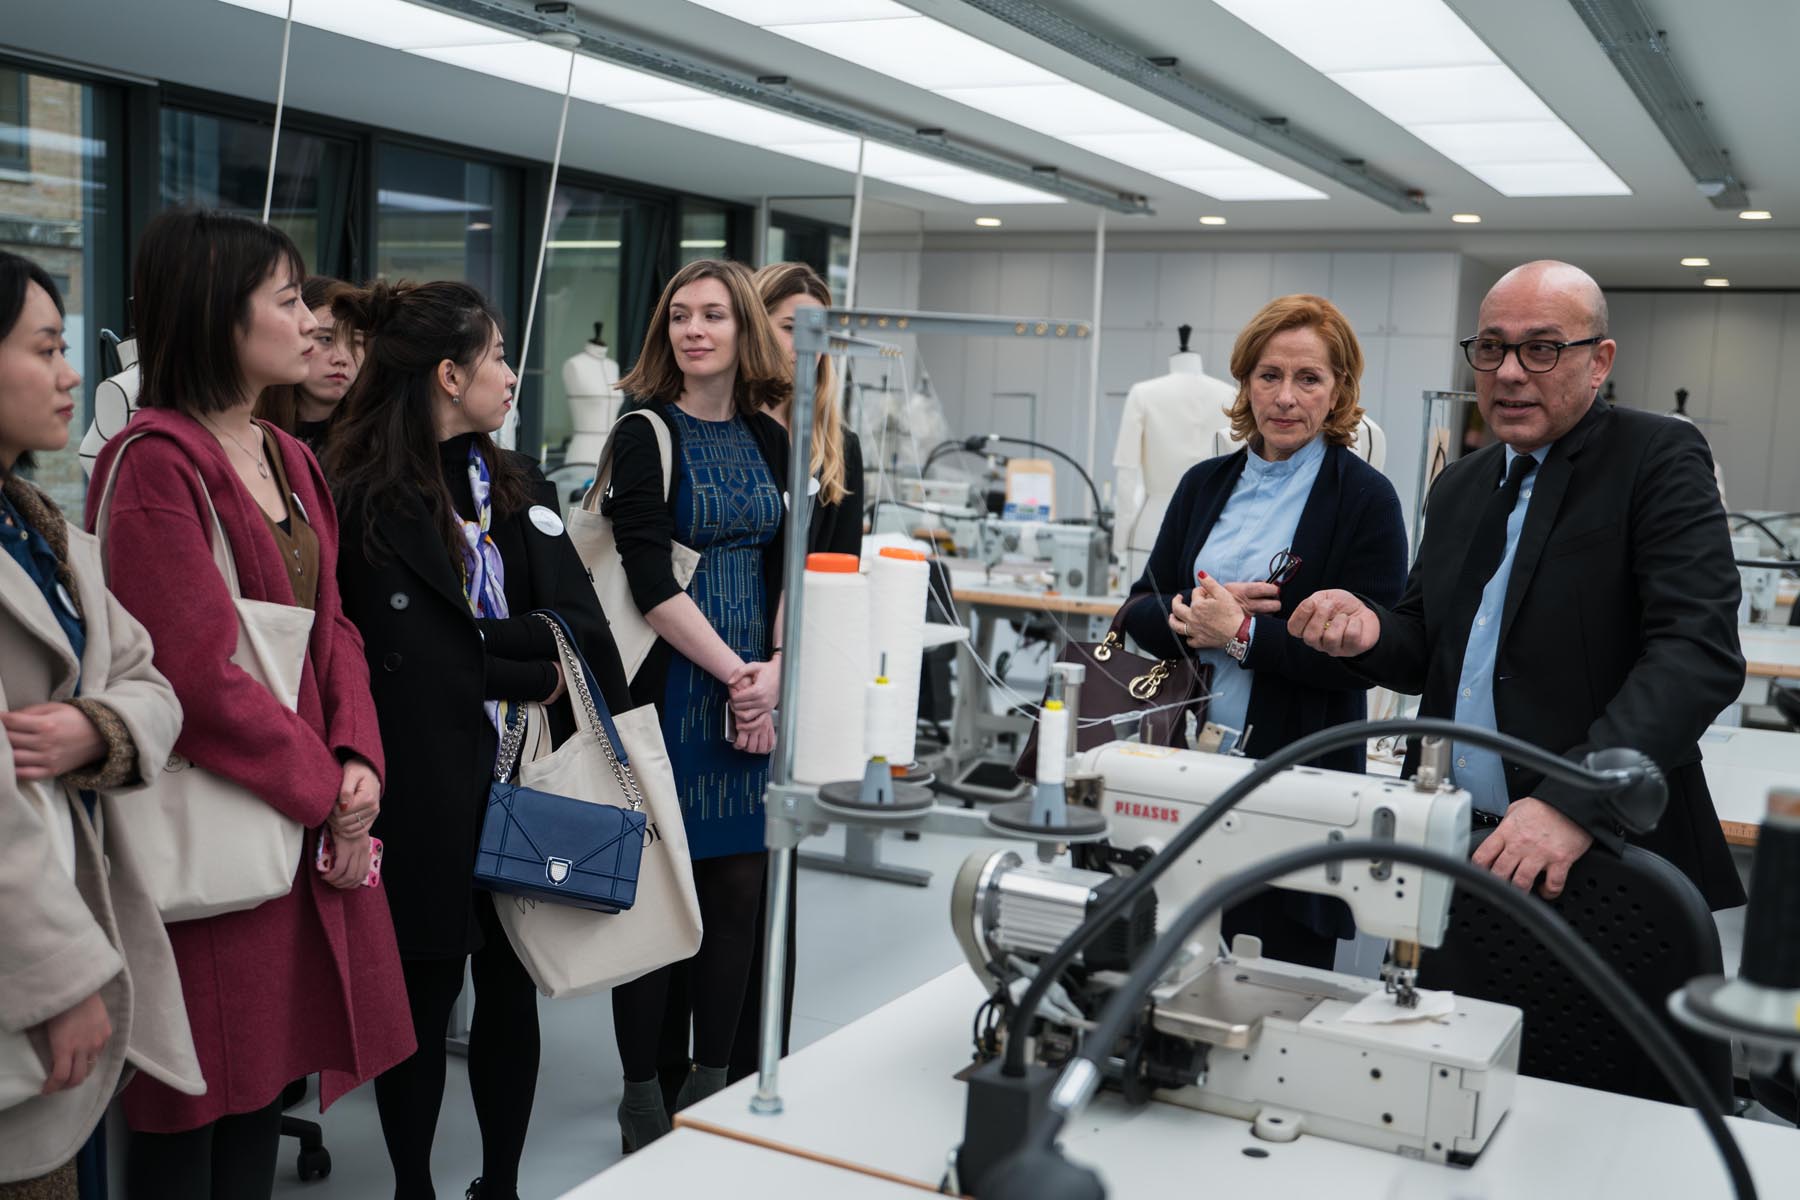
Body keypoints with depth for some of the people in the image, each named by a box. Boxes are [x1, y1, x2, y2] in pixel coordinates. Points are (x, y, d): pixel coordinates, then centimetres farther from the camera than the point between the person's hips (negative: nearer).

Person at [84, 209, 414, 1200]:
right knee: (191, 1116, 4)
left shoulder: (291, 464, 14)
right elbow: (198, 675, -19)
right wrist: (327, 795, -11)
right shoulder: (152, 464, -13)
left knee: (269, 1078, 16)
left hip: (312, 823, 8)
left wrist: (357, 762, -5)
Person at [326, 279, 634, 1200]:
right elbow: (415, 659, -18)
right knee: (427, 990, 9)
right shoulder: (370, 502, -10)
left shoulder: (519, 486, 11)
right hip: (430, 792, -5)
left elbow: (580, 623, 2)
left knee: (511, 987, 13)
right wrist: (535, 671, -9)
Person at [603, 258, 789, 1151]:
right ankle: (642, 1094, 15)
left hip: (757, 688, 5)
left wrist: (774, 672, -7)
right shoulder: (645, 435, -5)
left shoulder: (768, 440, 11)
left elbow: (787, 569, 7)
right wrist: (734, 672, -14)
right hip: (669, 686, -5)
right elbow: (651, 581, -13)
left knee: (739, 885, 8)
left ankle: (712, 1081, 22)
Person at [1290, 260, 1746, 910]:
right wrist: (1372, 630, -8)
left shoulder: (1658, 457, -8)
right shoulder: (1460, 485, 12)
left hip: (1606, 852, -5)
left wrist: (1575, 804, -32)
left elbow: (1700, 650, -20)